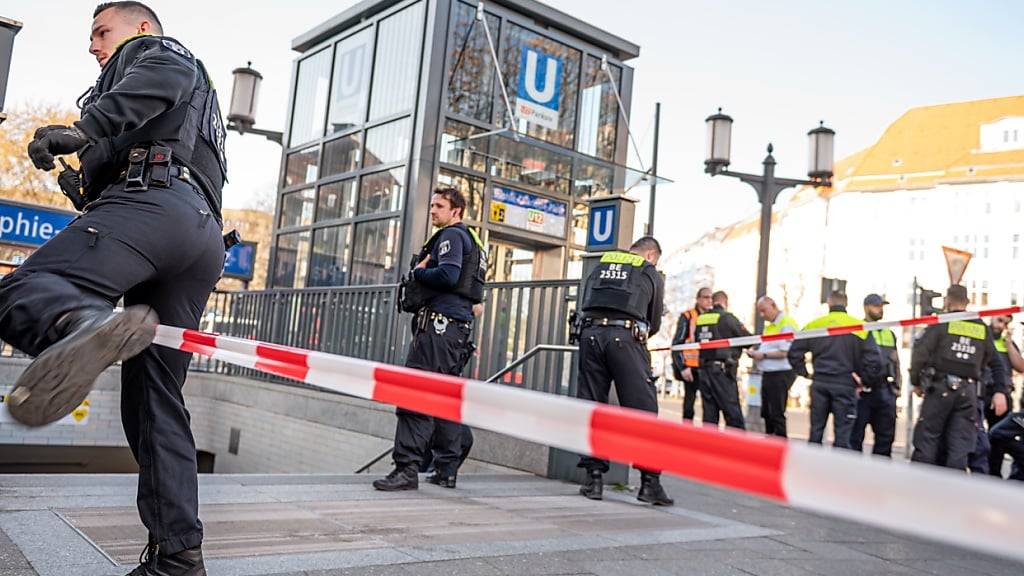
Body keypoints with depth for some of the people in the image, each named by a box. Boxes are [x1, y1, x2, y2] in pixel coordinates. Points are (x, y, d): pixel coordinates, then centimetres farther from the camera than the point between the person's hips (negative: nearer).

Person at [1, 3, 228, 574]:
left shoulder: (151, 48, 21)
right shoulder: (198, 105, 45)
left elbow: (169, 74, -7)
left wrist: (85, 127, -19)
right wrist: (88, 193, 25)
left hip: (155, 196, -8)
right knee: (155, 403, 4)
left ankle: (84, 325, -61)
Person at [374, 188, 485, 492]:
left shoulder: (452, 235, -4)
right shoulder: (471, 241, 26)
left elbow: (448, 275, -20)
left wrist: (417, 272, -4)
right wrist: (424, 271, 13)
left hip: (439, 322, -11)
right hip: (459, 326, 11)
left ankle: (407, 468, -17)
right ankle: (446, 471, 13)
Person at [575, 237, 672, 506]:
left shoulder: (600, 265, 26)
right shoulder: (652, 275, 17)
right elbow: (654, 322, 20)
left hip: (591, 334, 4)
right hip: (625, 337, -3)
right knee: (642, 409, 0)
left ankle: (593, 477, 7)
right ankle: (650, 481, -1)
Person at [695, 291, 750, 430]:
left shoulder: (700, 319, 9)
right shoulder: (727, 318, -7)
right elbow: (749, 339, -1)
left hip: (704, 370, 6)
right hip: (722, 370, -5)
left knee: (709, 413, 9)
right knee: (733, 413, -3)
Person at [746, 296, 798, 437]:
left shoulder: (786, 325, -13)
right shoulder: (769, 326, 18)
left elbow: (785, 352, -20)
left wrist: (763, 354, -15)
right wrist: (756, 352, 6)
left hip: (781, 374, -10)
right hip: (768, 373, 10)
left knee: (777, 414, -6)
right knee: (766, 412, 14)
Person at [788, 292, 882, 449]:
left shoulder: (814, 325, 4)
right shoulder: (860, 327, -1)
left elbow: (794, 353, 3)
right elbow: (874, 359, -9)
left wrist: (805, 373, 11)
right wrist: (865, 380, 3)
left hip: (819, 383, 2)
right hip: (845, 385, -2)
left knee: (816, 430, 11)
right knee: (842, 435, 1)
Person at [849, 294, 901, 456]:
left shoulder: (889, 334, 20)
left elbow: (896, 362, 24)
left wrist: (896, 386, 16)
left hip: (886, 391, 7)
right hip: (864, 390, -6)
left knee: (886, 434, 10)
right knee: (856, 434, -3)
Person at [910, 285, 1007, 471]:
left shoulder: (941, 323, 0)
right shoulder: (982, 328, 13)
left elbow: (920, 353, -9)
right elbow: (996, 363, 13)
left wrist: (916, 382, 2)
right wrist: (1001, 391, 14)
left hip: (940, 387, -3)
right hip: (968, 392, 3)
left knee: (926, 441, 3)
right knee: (960, 446, 4)